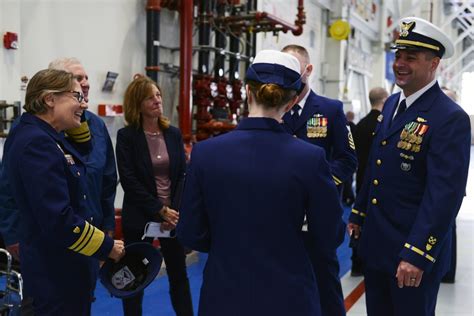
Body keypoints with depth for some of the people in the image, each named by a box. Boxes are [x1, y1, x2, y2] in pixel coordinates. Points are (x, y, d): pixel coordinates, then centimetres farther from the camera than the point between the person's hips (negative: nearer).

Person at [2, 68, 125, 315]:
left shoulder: (34, 135, 8)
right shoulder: (37, 144, -23)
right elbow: (59, 220, -27)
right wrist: (107, 246, -17)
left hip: (60, 266, 10)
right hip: (57, 271, -10)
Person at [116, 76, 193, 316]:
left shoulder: (174, 134, 5)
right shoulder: (126, 136, -6)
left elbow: (183, 175, 3)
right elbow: (129, 181, -12)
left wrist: (176, 210, -11)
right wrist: (161, 210, -16)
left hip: (173, 215, 3)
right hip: (139, 217, -3)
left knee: (179, 274, 11)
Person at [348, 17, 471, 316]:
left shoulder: (450, 118, -18)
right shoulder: (391, 103, 8)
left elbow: (445, 194, -23)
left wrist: (417, 255, -24)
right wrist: (359, 214, 18)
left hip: (415, 249, -7)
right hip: (375, 243, 8)